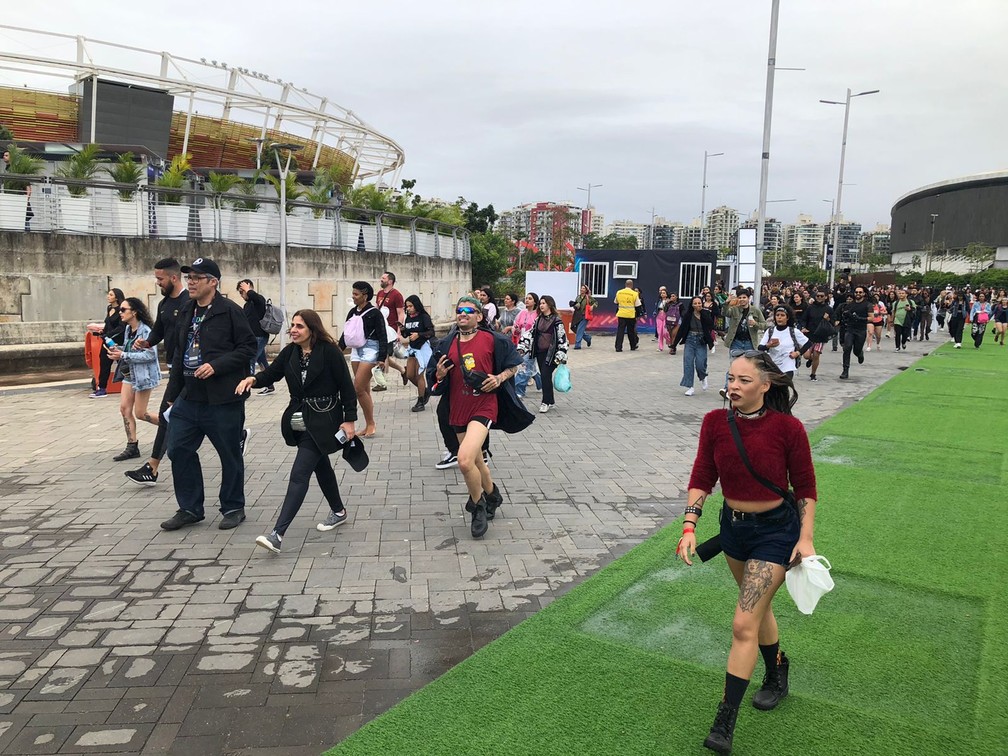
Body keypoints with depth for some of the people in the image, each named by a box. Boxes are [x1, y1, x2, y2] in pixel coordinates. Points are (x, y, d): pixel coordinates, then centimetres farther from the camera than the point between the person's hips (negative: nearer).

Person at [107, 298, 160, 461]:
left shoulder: (145, 330, -19)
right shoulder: (128, 328, 8)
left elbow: (150, 354, -25)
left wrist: (124, 356, -22)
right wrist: (118, 350, -1)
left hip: (143, 374, -8)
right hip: (129, 374, 9)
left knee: (140, 414, -2)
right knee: (124, 408, 3)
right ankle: (132, 447, 10)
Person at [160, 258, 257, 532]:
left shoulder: (230, 311, -10)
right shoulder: (186, 312, 12)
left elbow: (248, 347, -12)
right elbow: (180, 355, 17)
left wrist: (217, 365, -22)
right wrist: (172, 393, 17)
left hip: (223, 398, -7)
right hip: (189, 396, 7)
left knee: (230, 455, 6)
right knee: (179, 450, 7)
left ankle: (233, 508, 22)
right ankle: (190, 508, 21)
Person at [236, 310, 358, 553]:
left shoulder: (329, 352, -13)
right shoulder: (290, 352, 4)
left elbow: (347, 386, -11)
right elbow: (271, 373, 3)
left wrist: (349, 420, -12)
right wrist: (253, 379, -20)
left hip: (322, 422, -7)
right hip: (299, 420, 7)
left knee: (299, 474, -13)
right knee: (320, 466, 22)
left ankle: (277, 534, -16)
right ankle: (338, 511, 43)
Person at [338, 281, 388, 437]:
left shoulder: (374, 313, -9)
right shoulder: (352, 312, 9)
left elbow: (383, 336, -11)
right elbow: (345, 332, 17)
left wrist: (382, 358, -16)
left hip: (370, 351, -7)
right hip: (356, 350, 7)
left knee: (359, 389, -11)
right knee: (365, 390, 10)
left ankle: (371, 424, 2)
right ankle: (368, 425, 16)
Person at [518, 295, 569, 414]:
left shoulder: (556, 320, -8)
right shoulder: (538, 320, 11)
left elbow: (562, 338, -10)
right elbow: (530, 333, 13)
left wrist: (560, 356, -15)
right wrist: (521, 347, 4)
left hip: (551, 353, -6)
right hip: (539, 352, 6)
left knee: (546, 376, -9)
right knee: (544, 376, 9)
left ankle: (546, 402, 0)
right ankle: (550, 400, 21)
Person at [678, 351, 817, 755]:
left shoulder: (788, 428, -19)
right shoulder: (715, 422, -10)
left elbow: (806, 487, -8)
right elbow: (702, 478, -5)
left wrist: (806, 538, -11)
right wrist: (689, 527, -13)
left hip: (775, 529, -5)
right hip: (733, 525, 5)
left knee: (744, 624, -8)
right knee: (758, 607, 24)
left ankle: (725, 723, 2)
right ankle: (776, 676, 51)